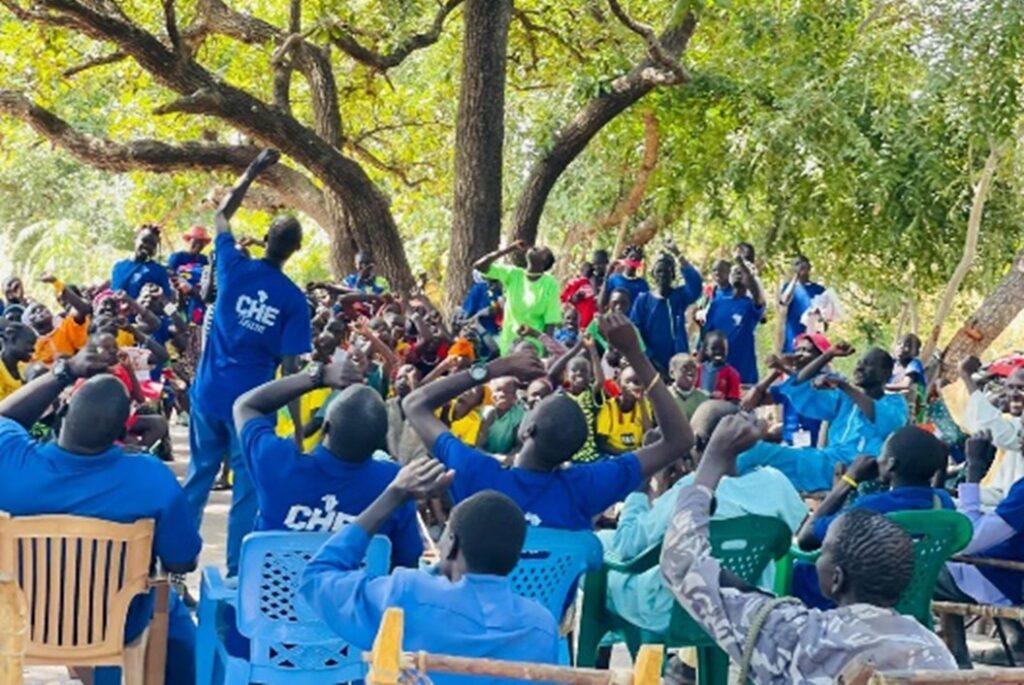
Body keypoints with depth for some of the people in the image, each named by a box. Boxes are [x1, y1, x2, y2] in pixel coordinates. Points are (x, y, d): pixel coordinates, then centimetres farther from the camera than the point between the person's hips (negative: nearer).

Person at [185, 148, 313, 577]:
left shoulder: (235, 269, -4)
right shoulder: (293, 299, -9)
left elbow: (222, 215, 13)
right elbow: (289, 366, -10)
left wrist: (253, 172, 16)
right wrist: (297, 424, -4)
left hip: (209, 393, 3)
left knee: (198, 478, 13)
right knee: (247, 488, 6)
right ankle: (235, 573, 8)